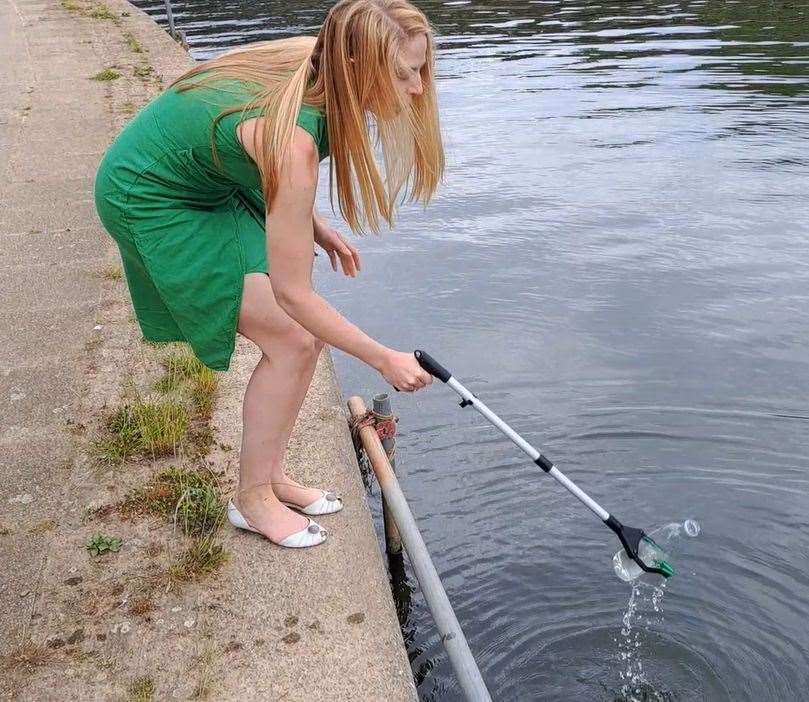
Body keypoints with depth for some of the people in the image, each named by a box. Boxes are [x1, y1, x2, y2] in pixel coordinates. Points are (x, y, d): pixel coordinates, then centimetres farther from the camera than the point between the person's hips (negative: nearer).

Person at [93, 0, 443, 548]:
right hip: (151, 203, -8)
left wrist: (310, 223, 3)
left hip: (209, 185, 8)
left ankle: (270, 473, 20)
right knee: (293, 342, -11)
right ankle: (253, 499, 8)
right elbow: (292, 294, -30)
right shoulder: (291, 141, -36)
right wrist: (385, 360, -21)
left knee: (306, 333, 4)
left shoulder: (315, 58, -12)